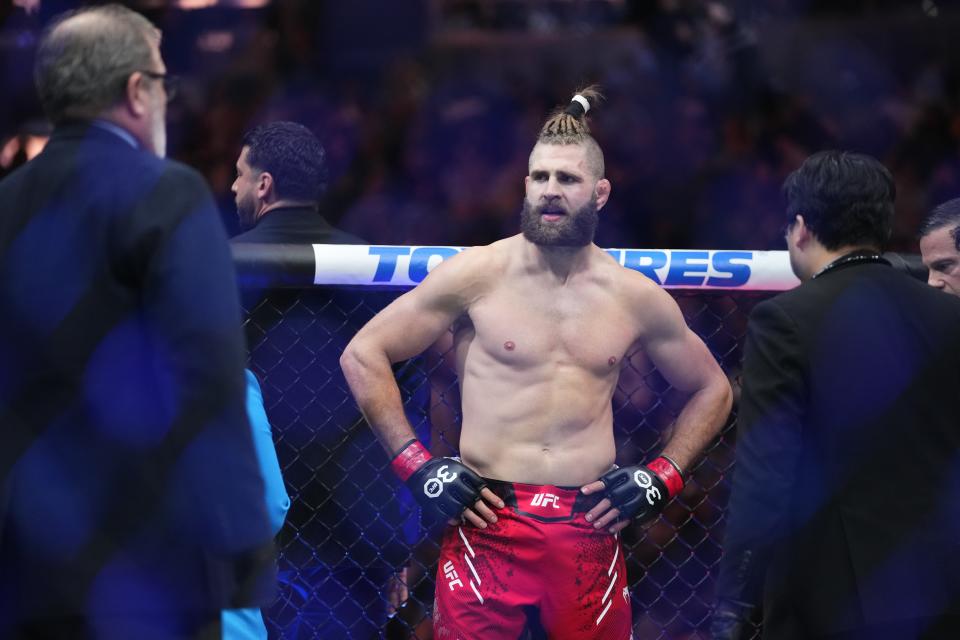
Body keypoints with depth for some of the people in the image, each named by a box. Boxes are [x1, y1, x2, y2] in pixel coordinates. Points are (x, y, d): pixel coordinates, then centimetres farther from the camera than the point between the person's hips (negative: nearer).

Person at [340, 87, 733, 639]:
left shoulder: (635, 298, 7)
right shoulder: (477, 275, -1)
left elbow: (712, 390, 22)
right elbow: (363, 355, 1)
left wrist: (662, 478, 8)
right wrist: (418, 466, -5)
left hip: (589, 531, 2)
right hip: (488, 525, -2)